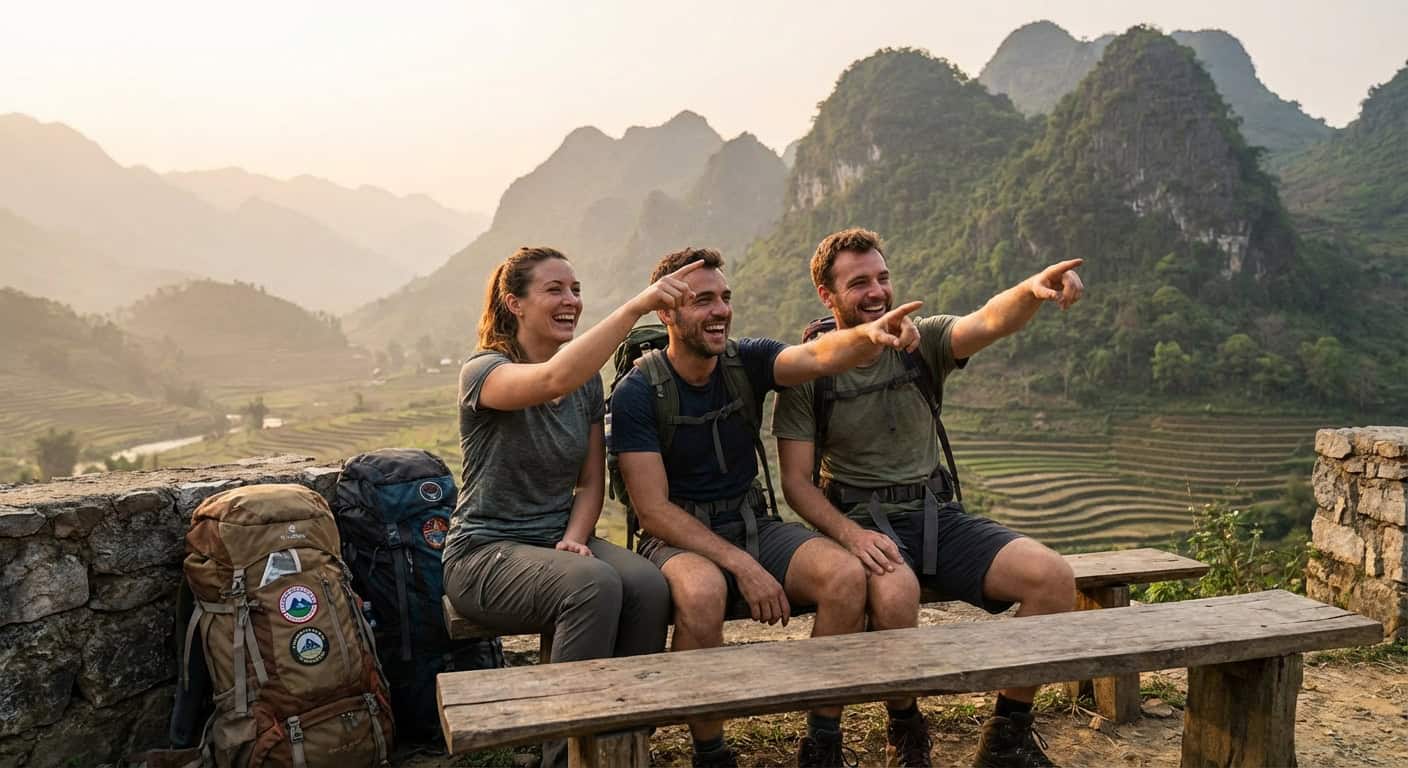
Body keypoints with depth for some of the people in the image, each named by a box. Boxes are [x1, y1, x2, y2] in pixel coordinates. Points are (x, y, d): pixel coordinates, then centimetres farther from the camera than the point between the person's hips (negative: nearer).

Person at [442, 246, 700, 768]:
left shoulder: (589, 379, 9)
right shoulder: (484, 372, -11)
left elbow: (591, 481, 11)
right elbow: (553, 380, -35)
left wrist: (575, 537, -8)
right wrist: (637, 305, -40)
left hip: (562, 543, 5)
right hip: (485, 555, -5)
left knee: (648, 586, -26)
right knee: (594, 585, -34)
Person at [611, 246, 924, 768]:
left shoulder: (747, 362, -1)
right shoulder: (637, 394, -12)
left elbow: (819, 356, -22)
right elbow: (654, 511, -15)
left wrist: (869, 334, -45)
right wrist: (742, 565, -23)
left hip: (754, 525, 4)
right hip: (679, 538, -4)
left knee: (847, 576, -22)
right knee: (702, 592, -38)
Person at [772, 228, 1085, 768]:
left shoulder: (922, 342, 3)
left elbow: (990, 322, -18)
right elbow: (796, 482, -5)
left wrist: (1032, 289, -42)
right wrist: (849, 532, -23)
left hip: (938, 515, 4)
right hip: (862, 521, -3)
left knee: (1053, 577, -17)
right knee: (894, 591, -37)